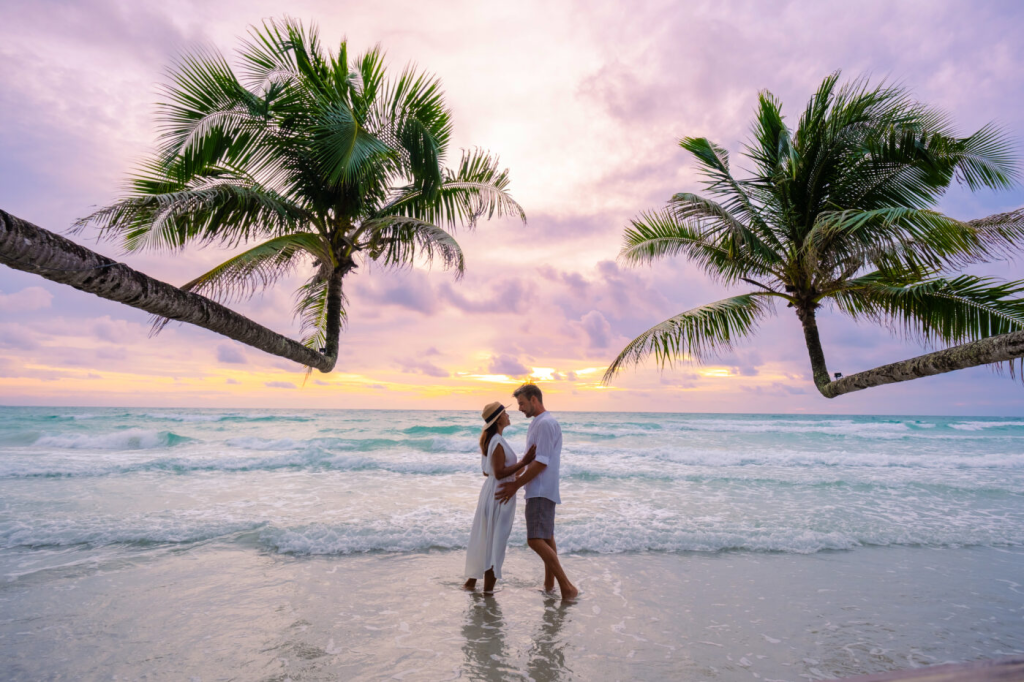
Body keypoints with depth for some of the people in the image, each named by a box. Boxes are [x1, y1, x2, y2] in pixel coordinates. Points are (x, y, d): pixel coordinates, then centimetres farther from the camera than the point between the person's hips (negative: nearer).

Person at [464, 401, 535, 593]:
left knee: (483, 539, 18)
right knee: (495, 542, 1)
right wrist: (523, 462, -24)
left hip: (491, 491, 9)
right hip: (499, 494, -9)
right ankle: (488, 590, 11)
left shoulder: (488, 440, 10)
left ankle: (472, 580, 31)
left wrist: (513, 472, 20)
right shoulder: (498, 442, -19)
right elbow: (499, 473, -23)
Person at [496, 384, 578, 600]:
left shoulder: (545, 423, -17)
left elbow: (541, 462, -21)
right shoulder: (537, 423, 15)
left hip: (541, 491, -11)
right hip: (539, 490, 11)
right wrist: (518, 480, 15)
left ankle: (566, 587, -10)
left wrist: (516, 486, -16)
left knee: (535, 540, -15)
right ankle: (549, 584, 26)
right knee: (546, 538, 16)